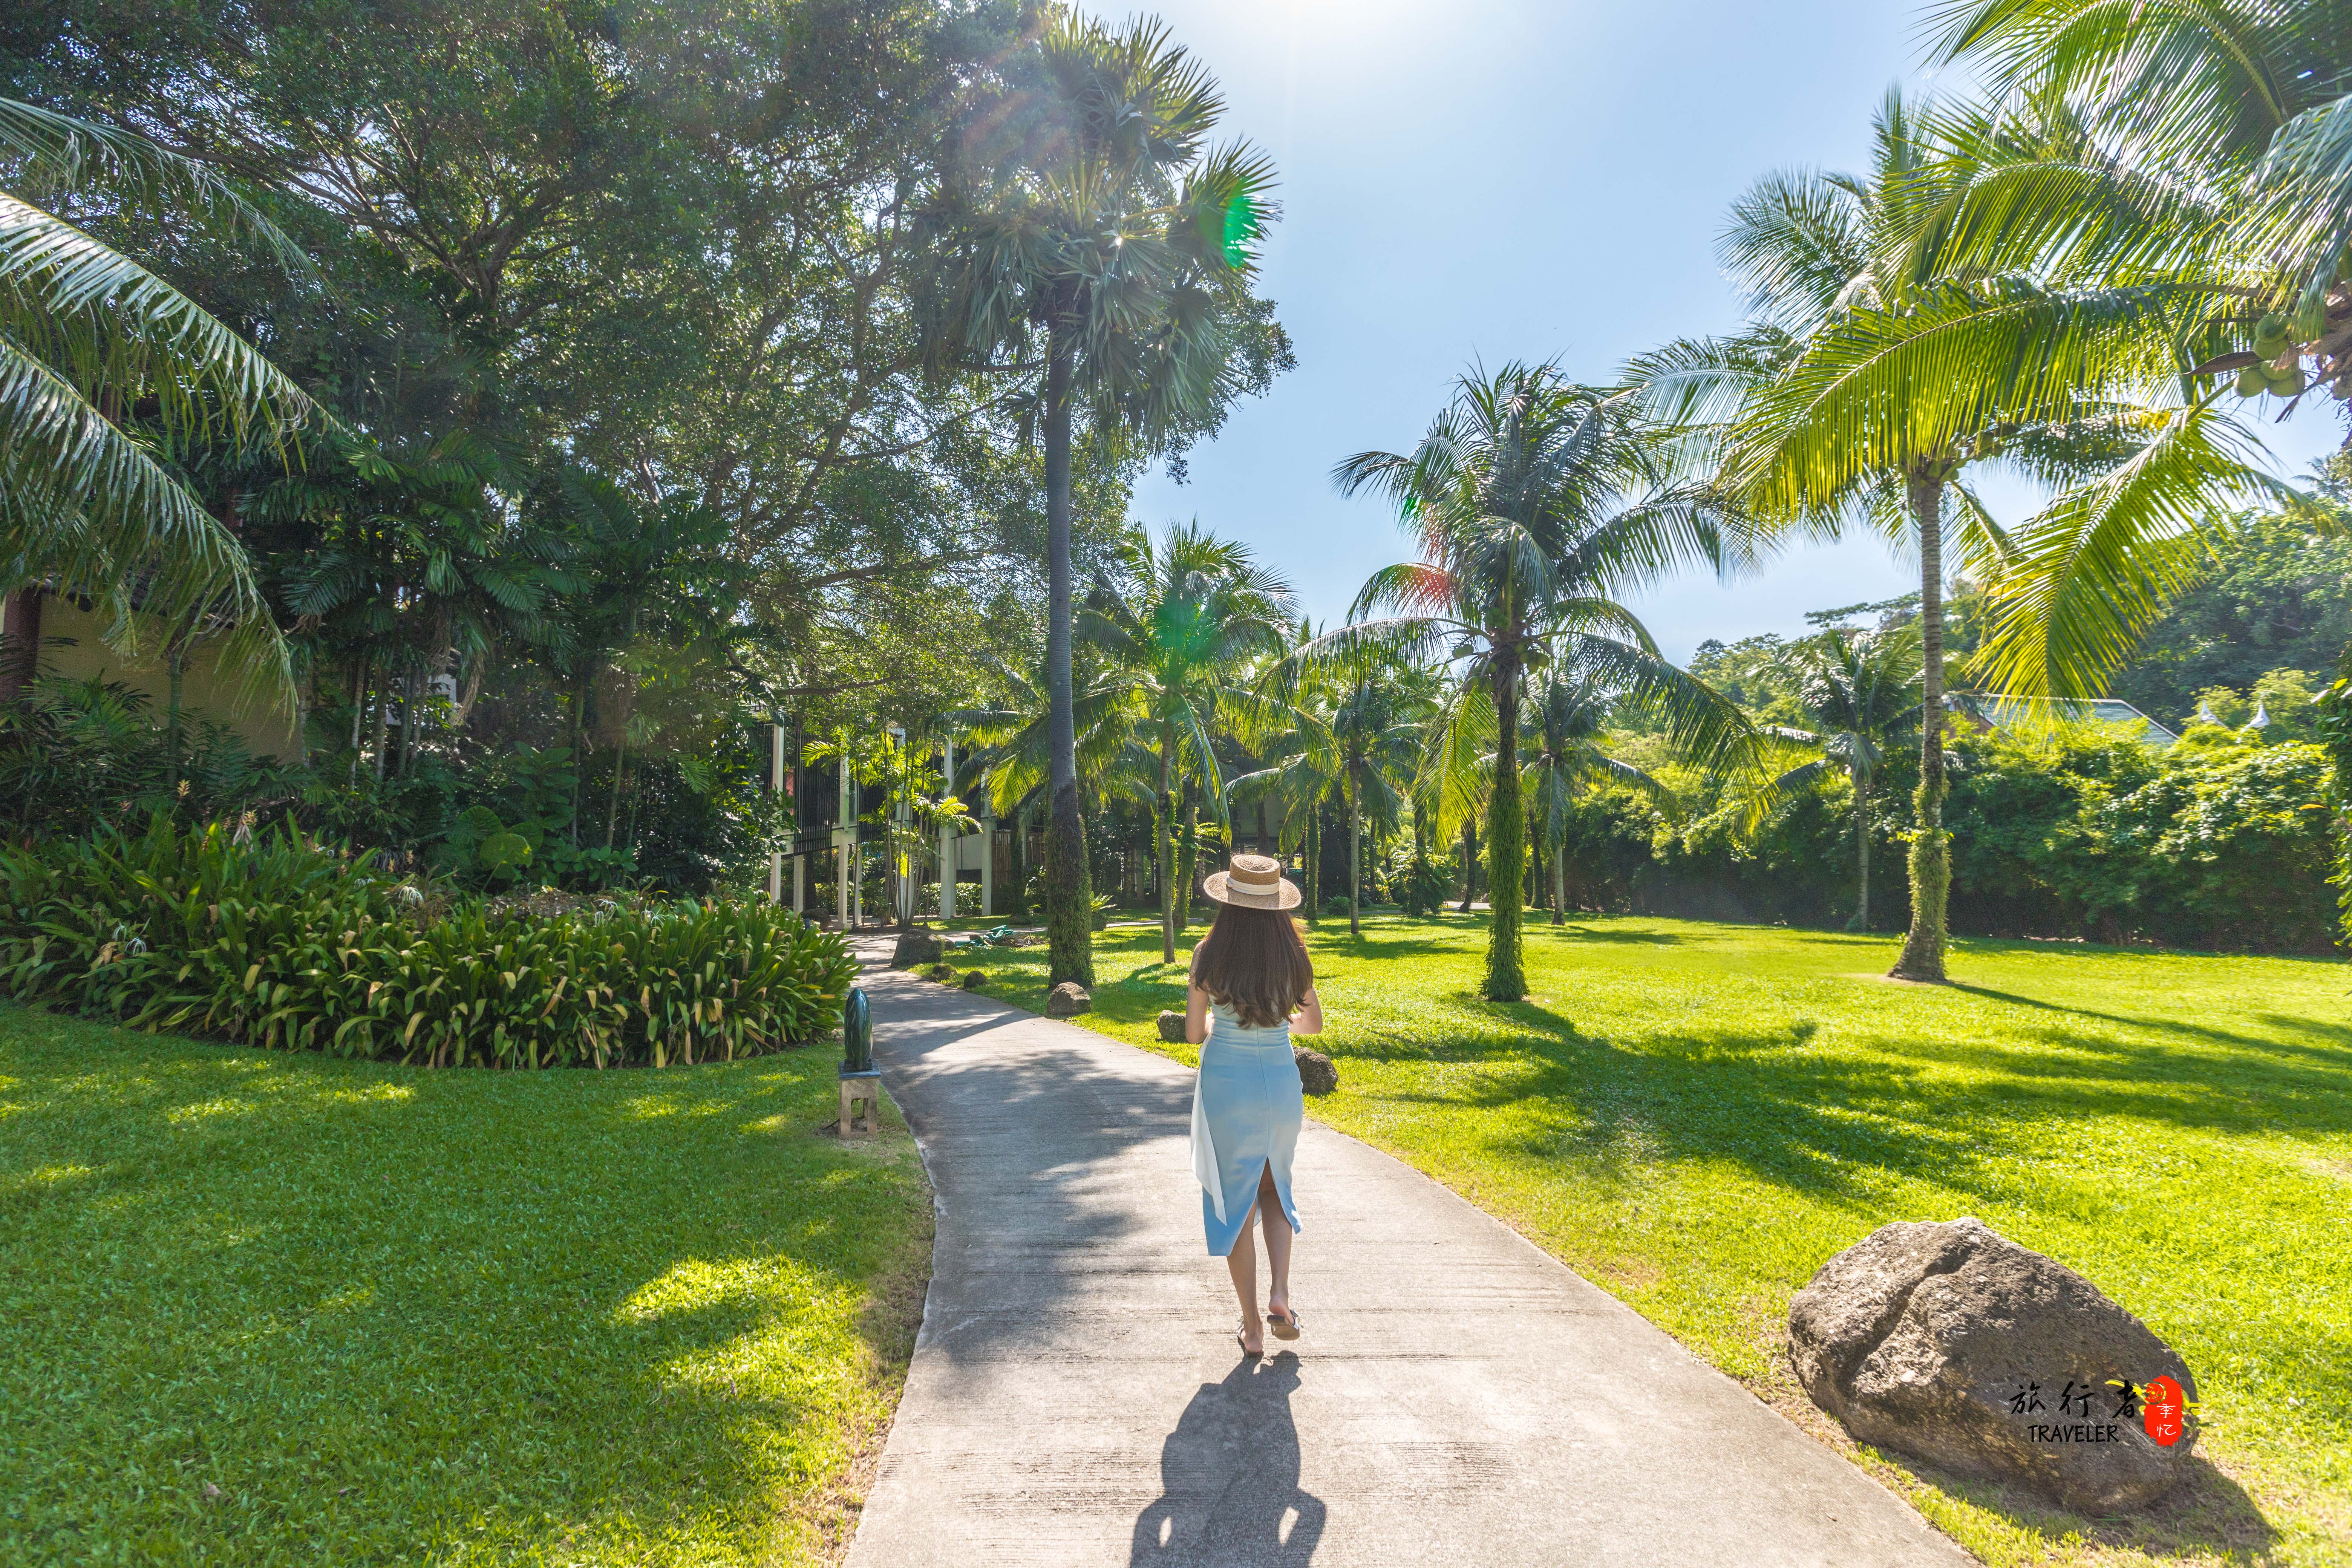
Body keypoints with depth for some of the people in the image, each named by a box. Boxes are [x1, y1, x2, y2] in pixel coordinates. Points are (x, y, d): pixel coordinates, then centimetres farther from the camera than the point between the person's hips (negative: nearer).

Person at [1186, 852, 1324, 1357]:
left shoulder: (1210, 955, -12)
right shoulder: (1293, 955, -6)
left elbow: (1194, 1032, -5)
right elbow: (1313, 1023, 7)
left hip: (1225, 1083, -2)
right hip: (1281, 1081, 2)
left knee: (1234, 1201, 11)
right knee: (1274, 1188, 24)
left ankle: (1252, 1328, 16)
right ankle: (1280, 1297, 9)